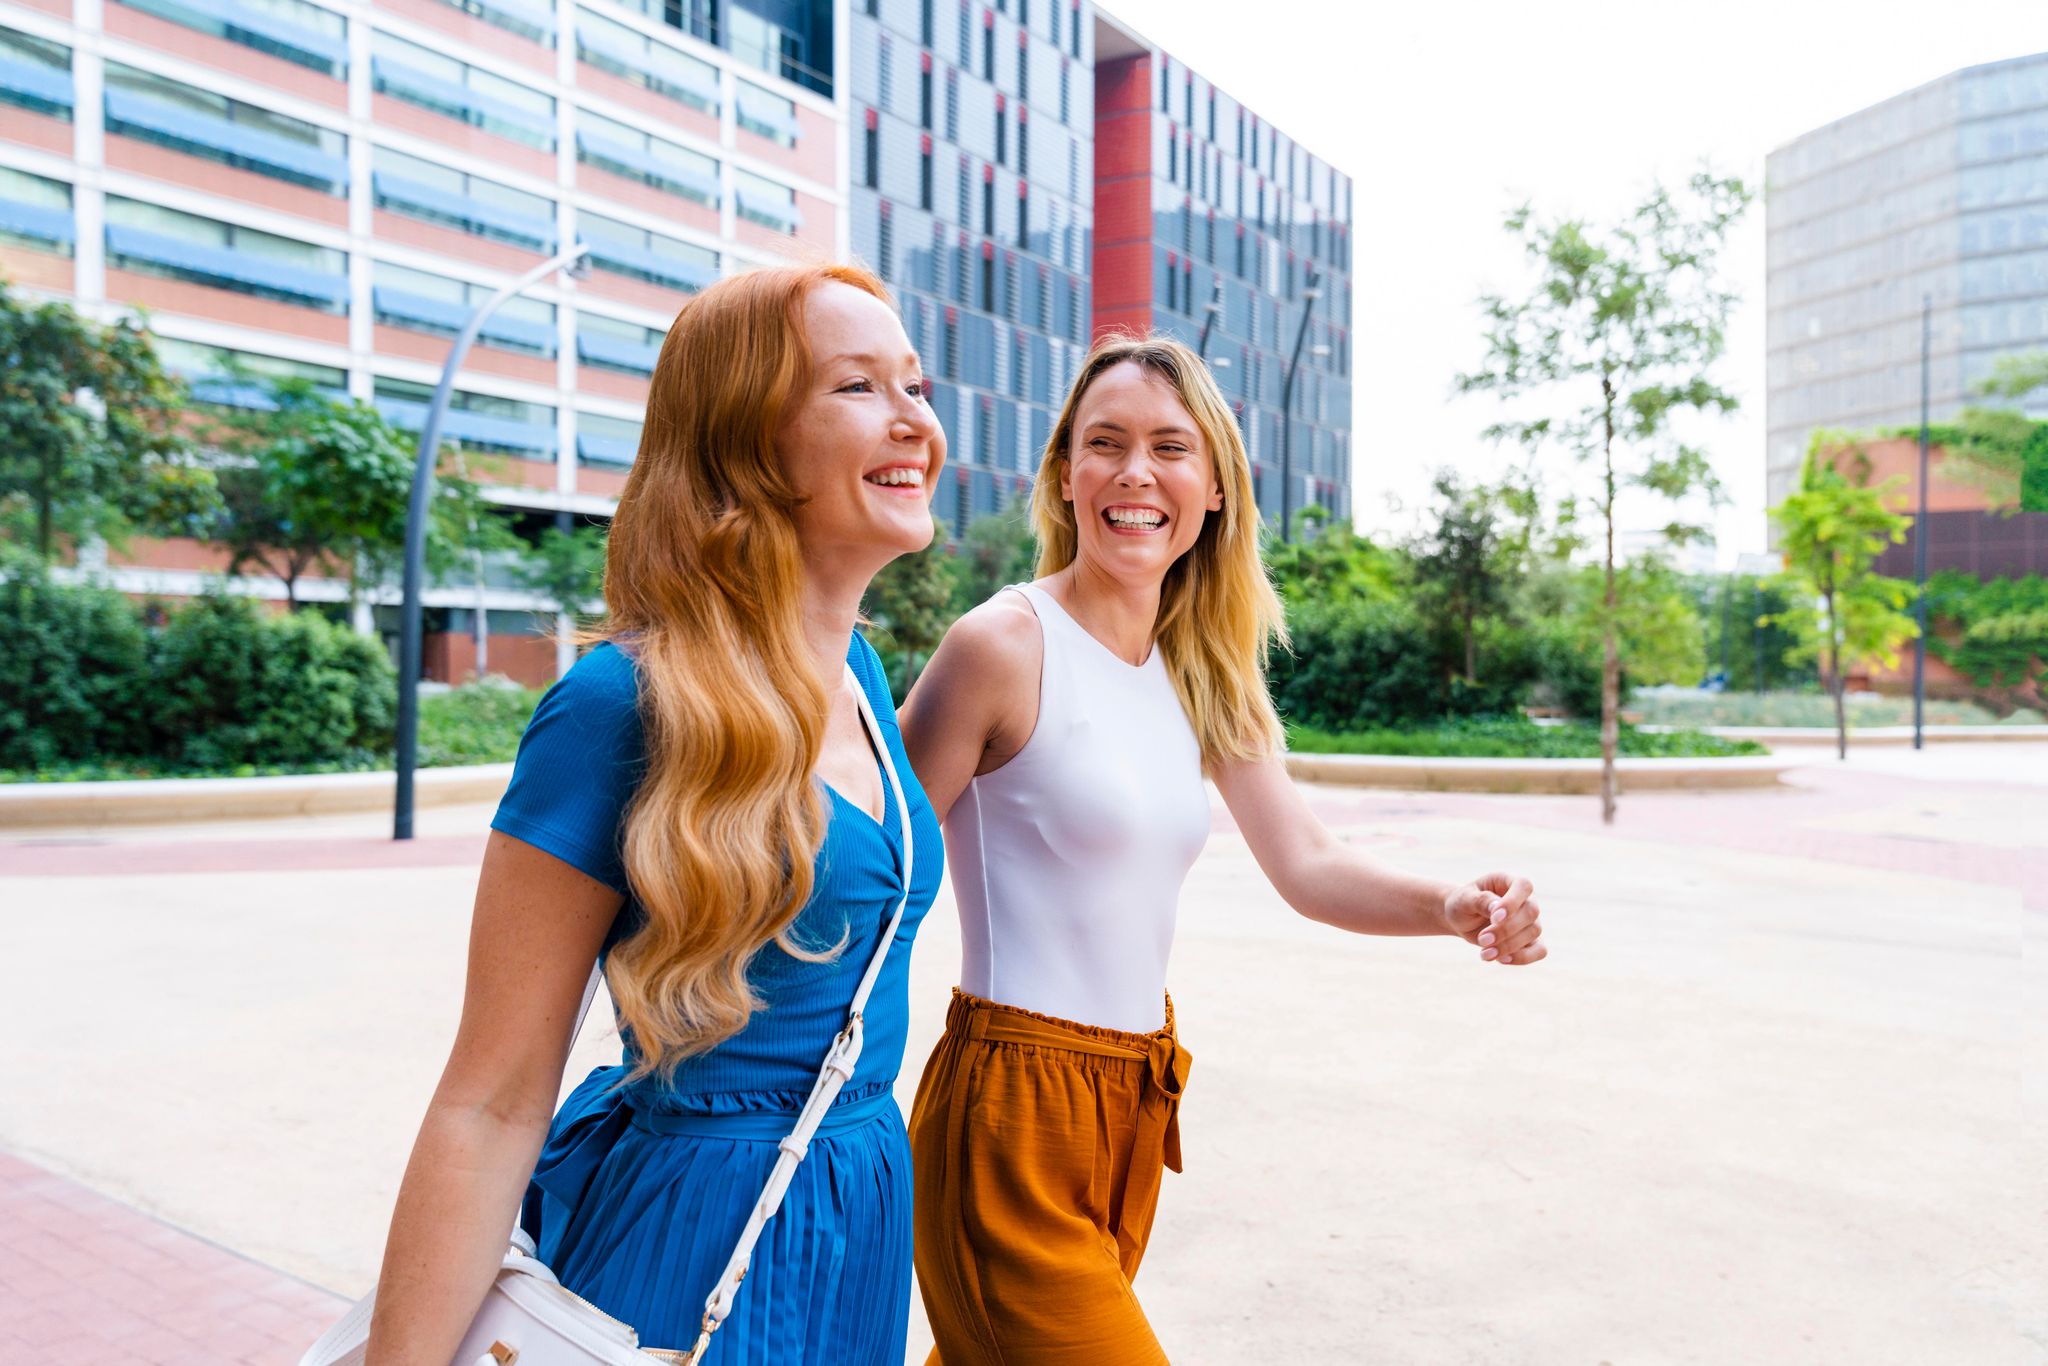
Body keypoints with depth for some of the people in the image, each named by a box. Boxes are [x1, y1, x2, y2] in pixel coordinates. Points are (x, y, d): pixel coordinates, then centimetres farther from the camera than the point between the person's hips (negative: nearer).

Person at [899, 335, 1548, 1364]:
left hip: (1133, 1109, 7)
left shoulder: (1200, 676, 8)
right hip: (1013, 1113, -7)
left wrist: (1452, 909, -15)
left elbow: (1305, 864, 4)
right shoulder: (1004, 644, -14)